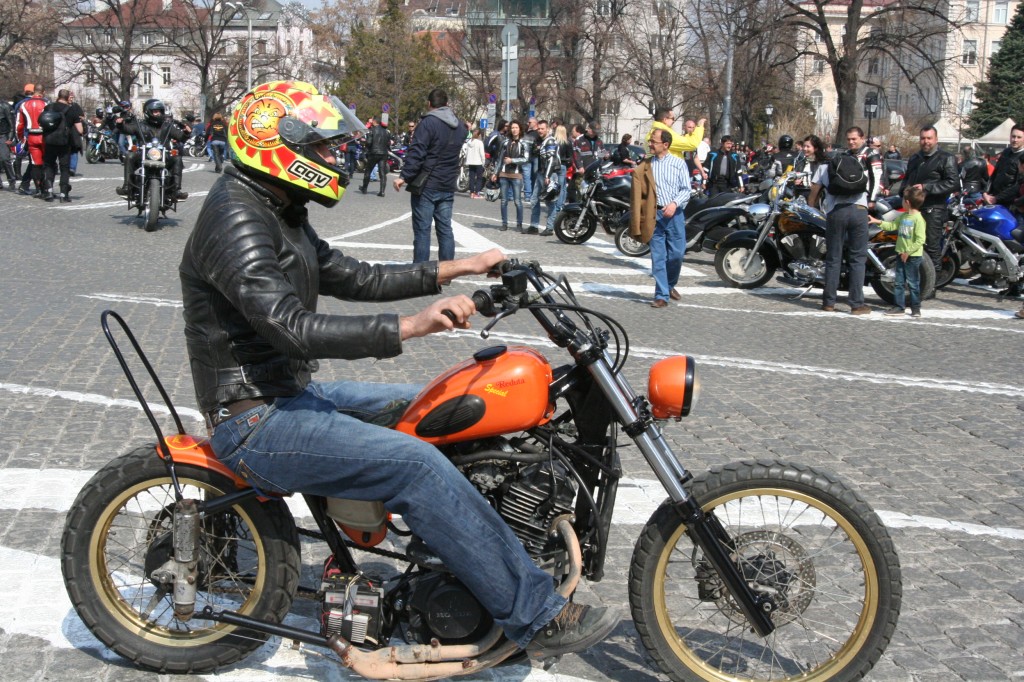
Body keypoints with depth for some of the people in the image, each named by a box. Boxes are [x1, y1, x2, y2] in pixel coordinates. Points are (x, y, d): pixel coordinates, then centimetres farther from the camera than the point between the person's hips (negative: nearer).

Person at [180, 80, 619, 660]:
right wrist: (409, 327, -39)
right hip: (257, 421, -11)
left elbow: (354, 278, 16)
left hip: (291, 392, 11)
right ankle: (537, 617, -18)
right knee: (419, 465, -24)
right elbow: (294, 327, -32)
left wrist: (456, 269, 9)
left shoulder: (277, 212, 14)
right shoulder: (236, 220, -20)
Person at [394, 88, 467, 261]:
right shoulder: (460, 126, 12)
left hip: (426, 186, -6)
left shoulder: (428, 122, -12)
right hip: (448, 187, 6)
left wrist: (404, 176, -19)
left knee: (422, 230, -3)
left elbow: (416, 152, -19)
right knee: (445, 229, 10)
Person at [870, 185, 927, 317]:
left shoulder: (918, 219, -18)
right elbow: (892, 225, 18)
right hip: (902, 254, 8)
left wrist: (908, 252, -20)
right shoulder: (904, 216, 8)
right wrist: (878, 222, 10)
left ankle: (916, 308, 10)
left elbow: (920, 240, -21)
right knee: (898, 283, 10)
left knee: (913, 283, 1)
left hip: (913, 256, -8)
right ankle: (900, 306, 17)